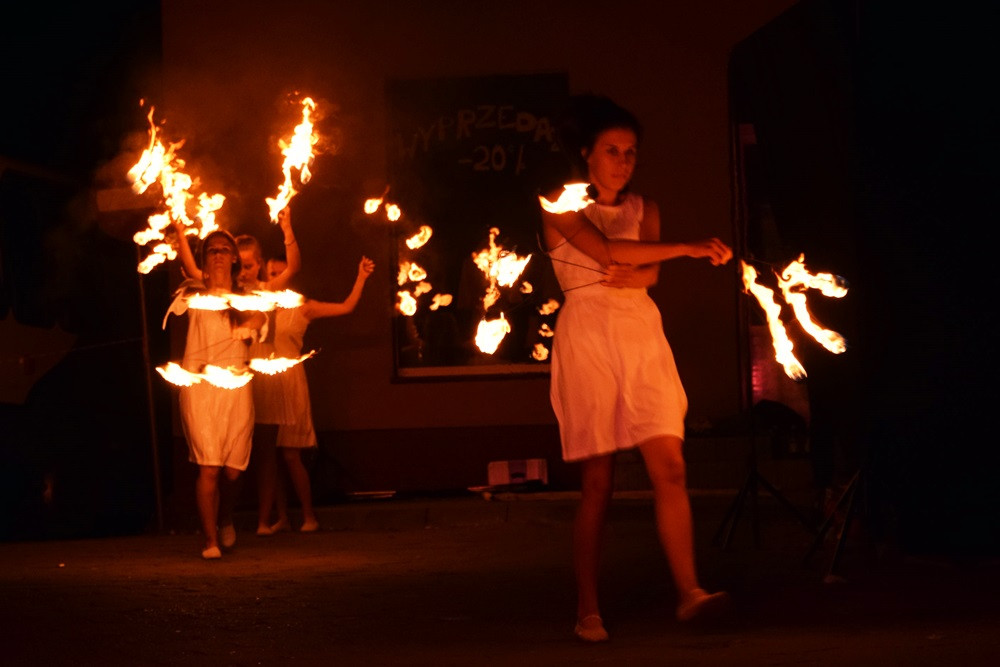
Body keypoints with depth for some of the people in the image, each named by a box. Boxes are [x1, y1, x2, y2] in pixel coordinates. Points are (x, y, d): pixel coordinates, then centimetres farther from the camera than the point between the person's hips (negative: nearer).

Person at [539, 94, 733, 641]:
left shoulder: (643, 209, 17)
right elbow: (607, 252, -15)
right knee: (597, 482, -4)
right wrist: (689, 248, -17)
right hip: (587, 338, -4)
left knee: (669, 466, -11)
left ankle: (689, 592, -16)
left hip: (642, 335, 4)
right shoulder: (561, 208, 3)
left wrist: (620, 275, -21)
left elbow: (648, 273, 2)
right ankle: (587, 611, 3)